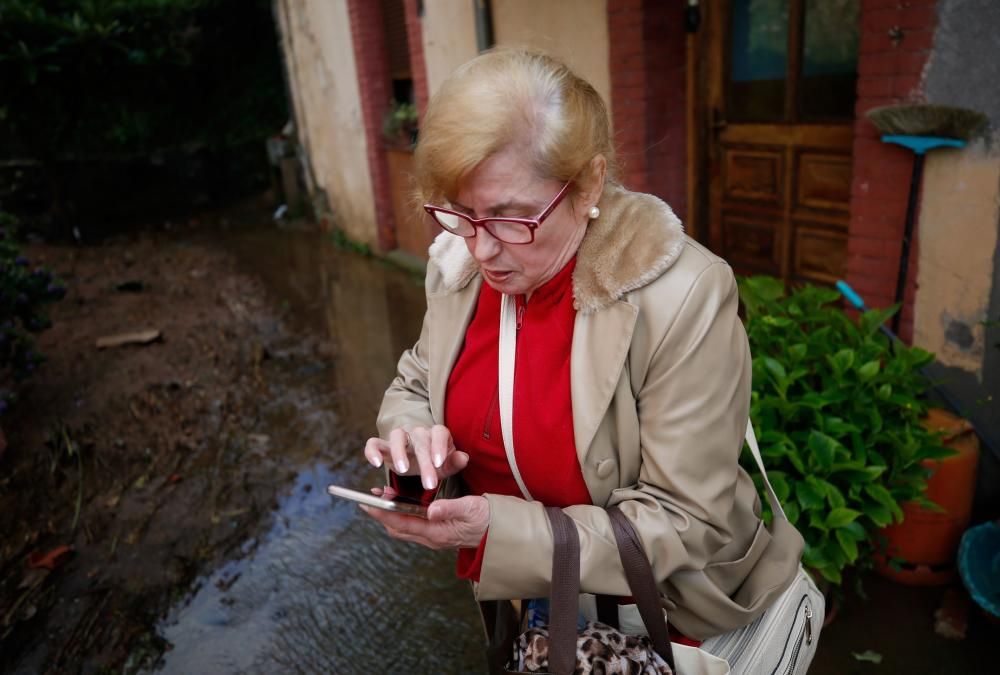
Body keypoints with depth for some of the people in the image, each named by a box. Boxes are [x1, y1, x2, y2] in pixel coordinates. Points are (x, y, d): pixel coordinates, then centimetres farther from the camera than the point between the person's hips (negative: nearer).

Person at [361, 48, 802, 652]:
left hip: (649, 606, -4)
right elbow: (416, 386, 3)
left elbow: (686, 525, -26)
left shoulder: (685, 299, -30)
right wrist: (412, 438, -21)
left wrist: (501, 533, -36)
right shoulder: (459, 262, -13)